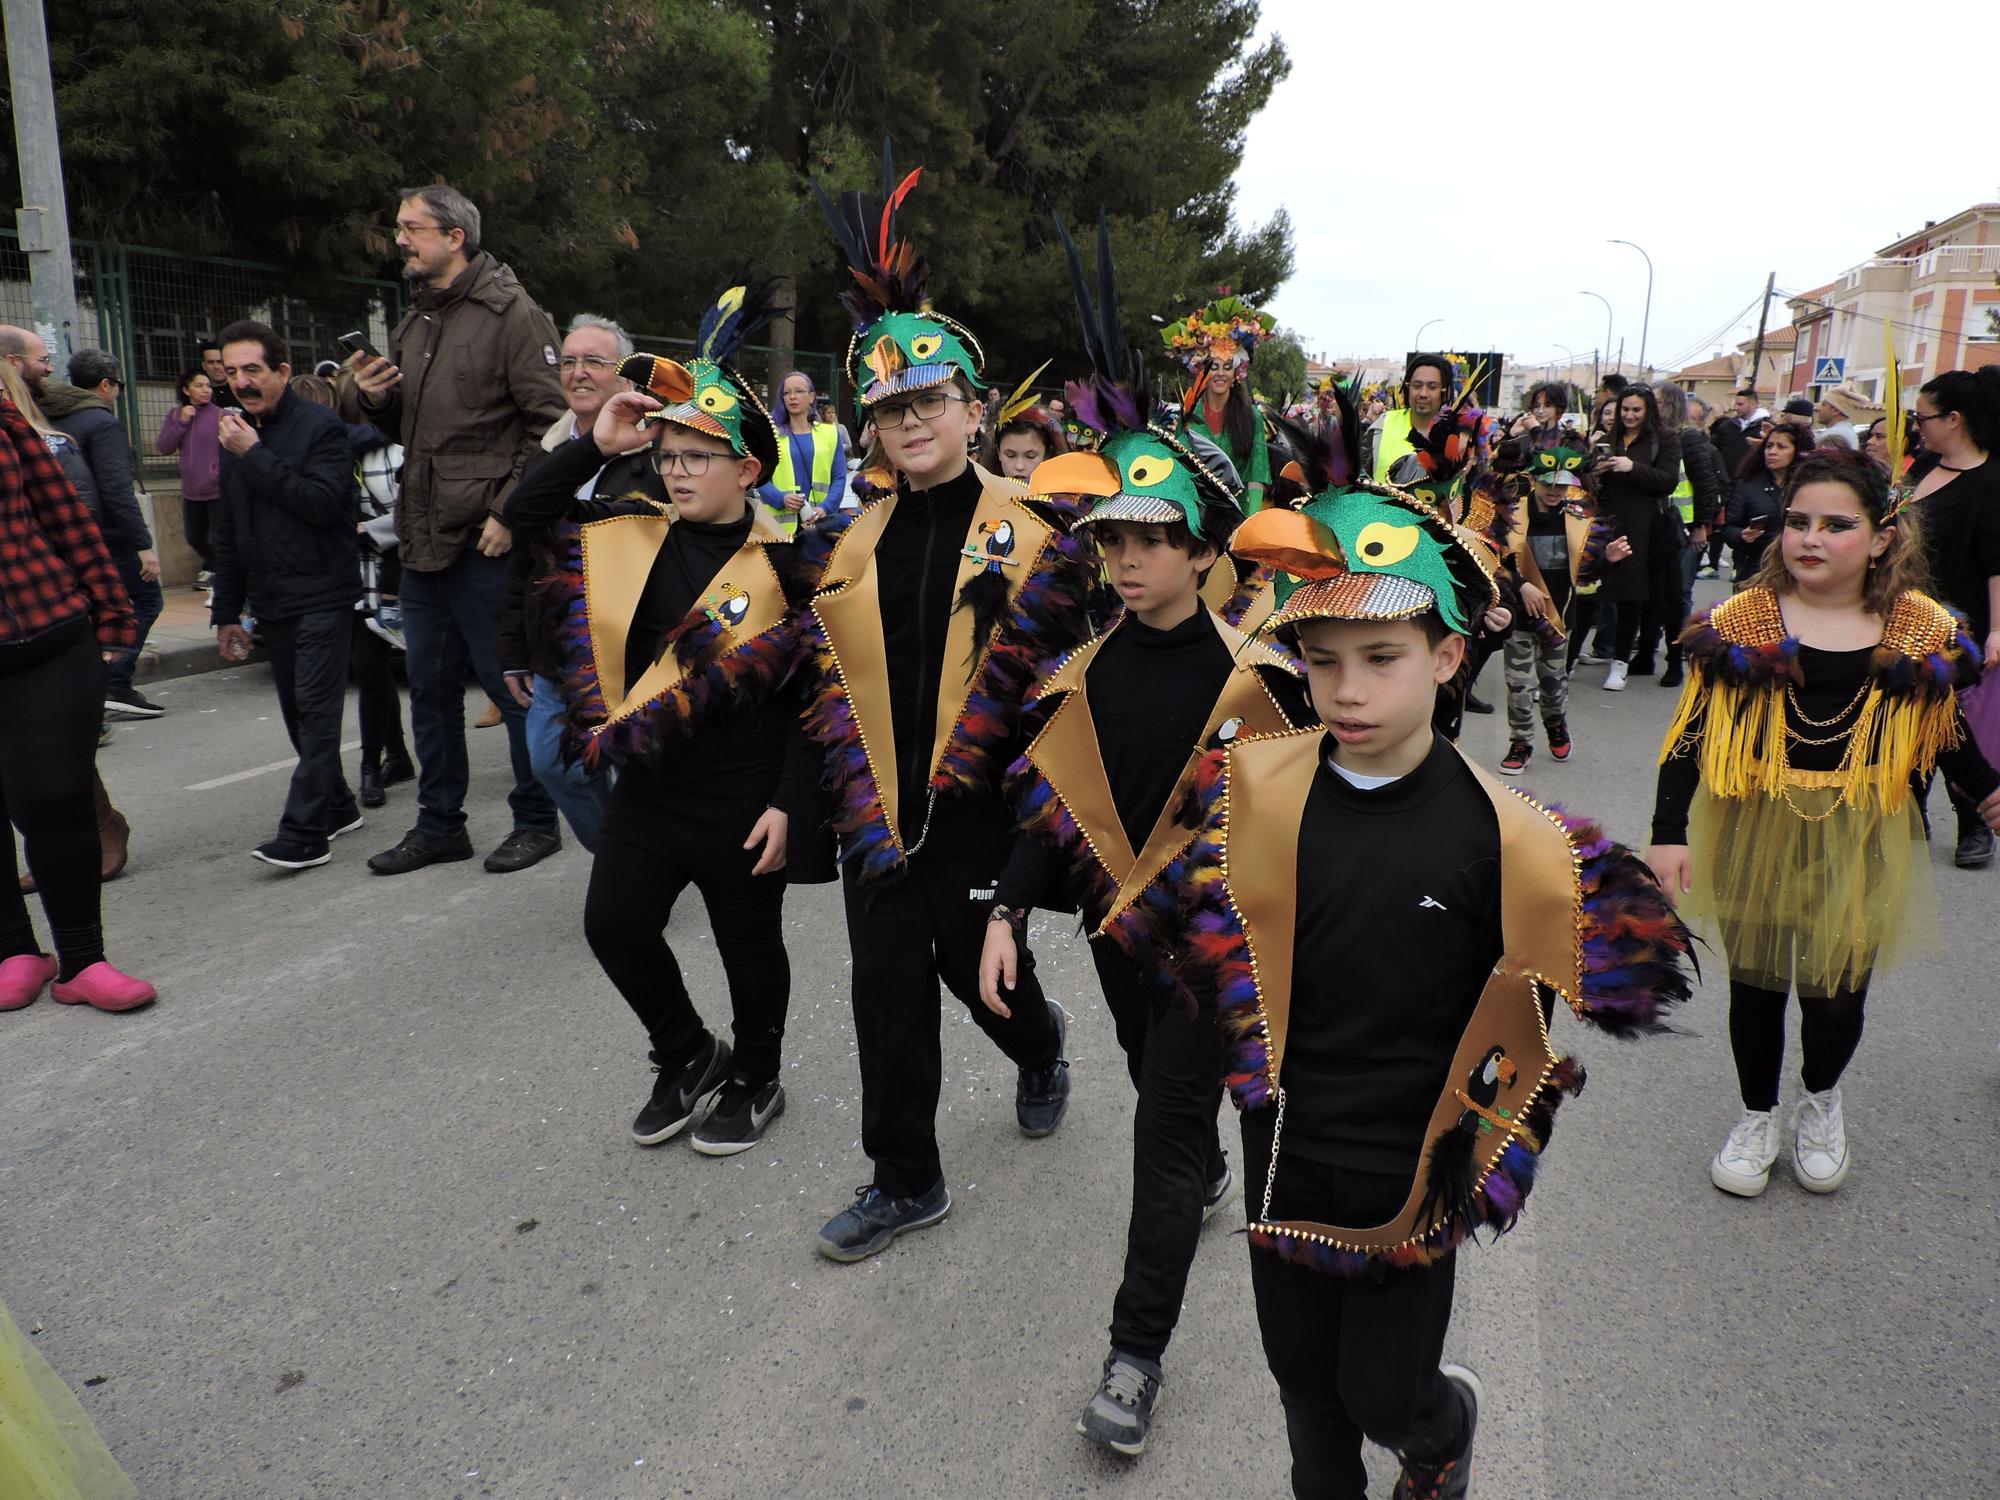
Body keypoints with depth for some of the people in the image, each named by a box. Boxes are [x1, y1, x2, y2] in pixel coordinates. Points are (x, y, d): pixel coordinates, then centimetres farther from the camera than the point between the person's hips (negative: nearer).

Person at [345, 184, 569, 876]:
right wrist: (376, 399, 5)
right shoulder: (415, 321, 18)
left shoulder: (511, 314, -7)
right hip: (423, 539, 8)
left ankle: (537, 820, 14)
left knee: (510, 683, 0)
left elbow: (552, 422, -15)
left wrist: (510, 512, -19)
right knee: (431, 687, 13)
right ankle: (439, 824, 25)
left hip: (485, 540, -8)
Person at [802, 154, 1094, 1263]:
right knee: (888, 993, 7)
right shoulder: (847, 539, 6)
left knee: (981, 970, 12)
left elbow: (1055, 668, -5)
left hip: (981, 809, -3)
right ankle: (905, 1181, 24)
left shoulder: (1030, 528, -5)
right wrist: (855, 801, 1)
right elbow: (826, 677, 7)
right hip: (876, 810, 3)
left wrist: (964, 770, -13)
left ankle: (1040, 1045, 48)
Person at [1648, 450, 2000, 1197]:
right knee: (1755, 983, 9)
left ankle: (1822, 1098, 37)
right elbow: (1691, 733, -9)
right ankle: (1757, 1116, 34)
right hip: (1755, 834, -1)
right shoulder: (1743, 621, -9)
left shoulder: (1920, 629, -2)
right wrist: (1669, 831, -14)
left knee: (1837, 989, 3)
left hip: (1859, 843, 1)